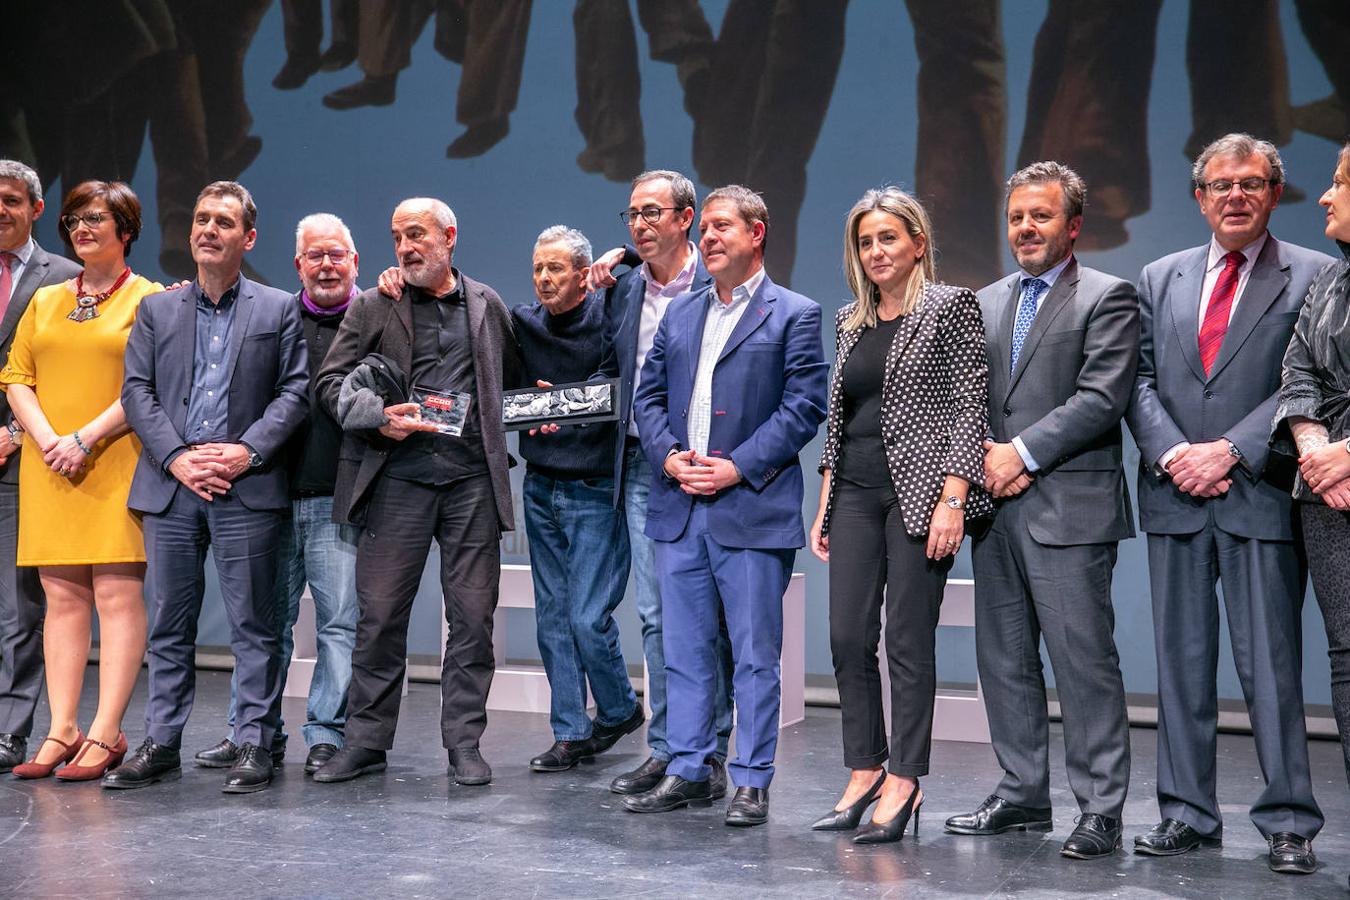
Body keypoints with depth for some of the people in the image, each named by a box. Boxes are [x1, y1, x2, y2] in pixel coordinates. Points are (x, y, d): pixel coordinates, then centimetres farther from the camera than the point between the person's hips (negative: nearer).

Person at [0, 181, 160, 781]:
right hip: (48, 469, 5)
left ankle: (106, 735, -7)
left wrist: (86, 439, -14)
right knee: (62, 598, 3)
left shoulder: (148, 299, 3)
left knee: (118, 596, -7)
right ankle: (61, 732, 5)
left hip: (117, 465, -5)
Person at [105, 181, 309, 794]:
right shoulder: (157, 309, 14)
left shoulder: (278, 310, 8)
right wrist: (177, 457, -8)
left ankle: (254, 745, 6)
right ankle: (162, 744, 16)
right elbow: (136, 392, 6)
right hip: (170, 488, 2)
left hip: (247, 489, -2)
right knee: (169, 625, 8)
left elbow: (295, 392, 1)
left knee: (253, 624, 0)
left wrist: (248, 451, -12)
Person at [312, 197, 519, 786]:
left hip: (473, 477, 1)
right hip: (399, 477, -1)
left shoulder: (486, 305, 14)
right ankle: (366, 740, 10)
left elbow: (510, 380, 26)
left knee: (473, 615, 2)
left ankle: (464, 742, 12)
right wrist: (375, 419, -11)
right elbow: (330, 381, 4)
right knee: (379, 612, -1)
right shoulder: (372, 307, 8)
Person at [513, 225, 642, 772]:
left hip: (595, 490, -5)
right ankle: (571, 733, 16)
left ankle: (620, 711, 17)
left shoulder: (610, 321, -9)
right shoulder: (523, 323, 6)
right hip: (540, 487, 5)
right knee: (553, 617, 7)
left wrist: (565, 406, -19)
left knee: (588, 618, -8)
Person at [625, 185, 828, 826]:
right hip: (678, 509, 6)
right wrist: (669, 455, -3)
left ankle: (752, 782, 8)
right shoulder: (681, 313, 17)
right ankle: (688, 772, 17)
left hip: (752, 510, -5)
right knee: (684, 651, 9)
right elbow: (649, 395, 16)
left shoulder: (794, 315, 0)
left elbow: (803, 406, -7)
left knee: (755, 655, 0)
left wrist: (738, 467, -14)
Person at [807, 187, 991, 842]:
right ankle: (865, 771, 15)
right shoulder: (850, 321, 16)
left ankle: (903, 782, 5)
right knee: (847, 636, 4)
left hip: (920, 492, -6)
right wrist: (825, 506, 14)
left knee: (908, 641, -3)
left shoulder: (951, 307, -3)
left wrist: (952, 500, -16)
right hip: (856, 494, 6)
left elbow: (971, 407, -9)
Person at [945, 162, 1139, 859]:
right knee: (1004, 658, 11)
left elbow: (1101, 400, -11)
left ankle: (1100, 809, 1)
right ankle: (1023, 794, 21)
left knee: (1084, 660, -6)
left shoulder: (1108, 298, -1)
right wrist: (989, 455, -1)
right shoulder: (986, 302, 19)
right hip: (996, 507, 7)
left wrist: (1023, 453, -13)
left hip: (1068, 510, -6)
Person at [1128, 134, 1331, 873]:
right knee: (1182, 662, 7)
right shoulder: (1160, 278, 14)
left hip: (1260, 497, -4)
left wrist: (1230, 450, -14)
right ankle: (1187, 814, 14)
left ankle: (1288, 822, 6)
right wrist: (1172, 454, -8)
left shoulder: (1314, 278, 2)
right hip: (1175, 498, 4)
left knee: (1270, 665, -3)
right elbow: (1140, 379, 8)